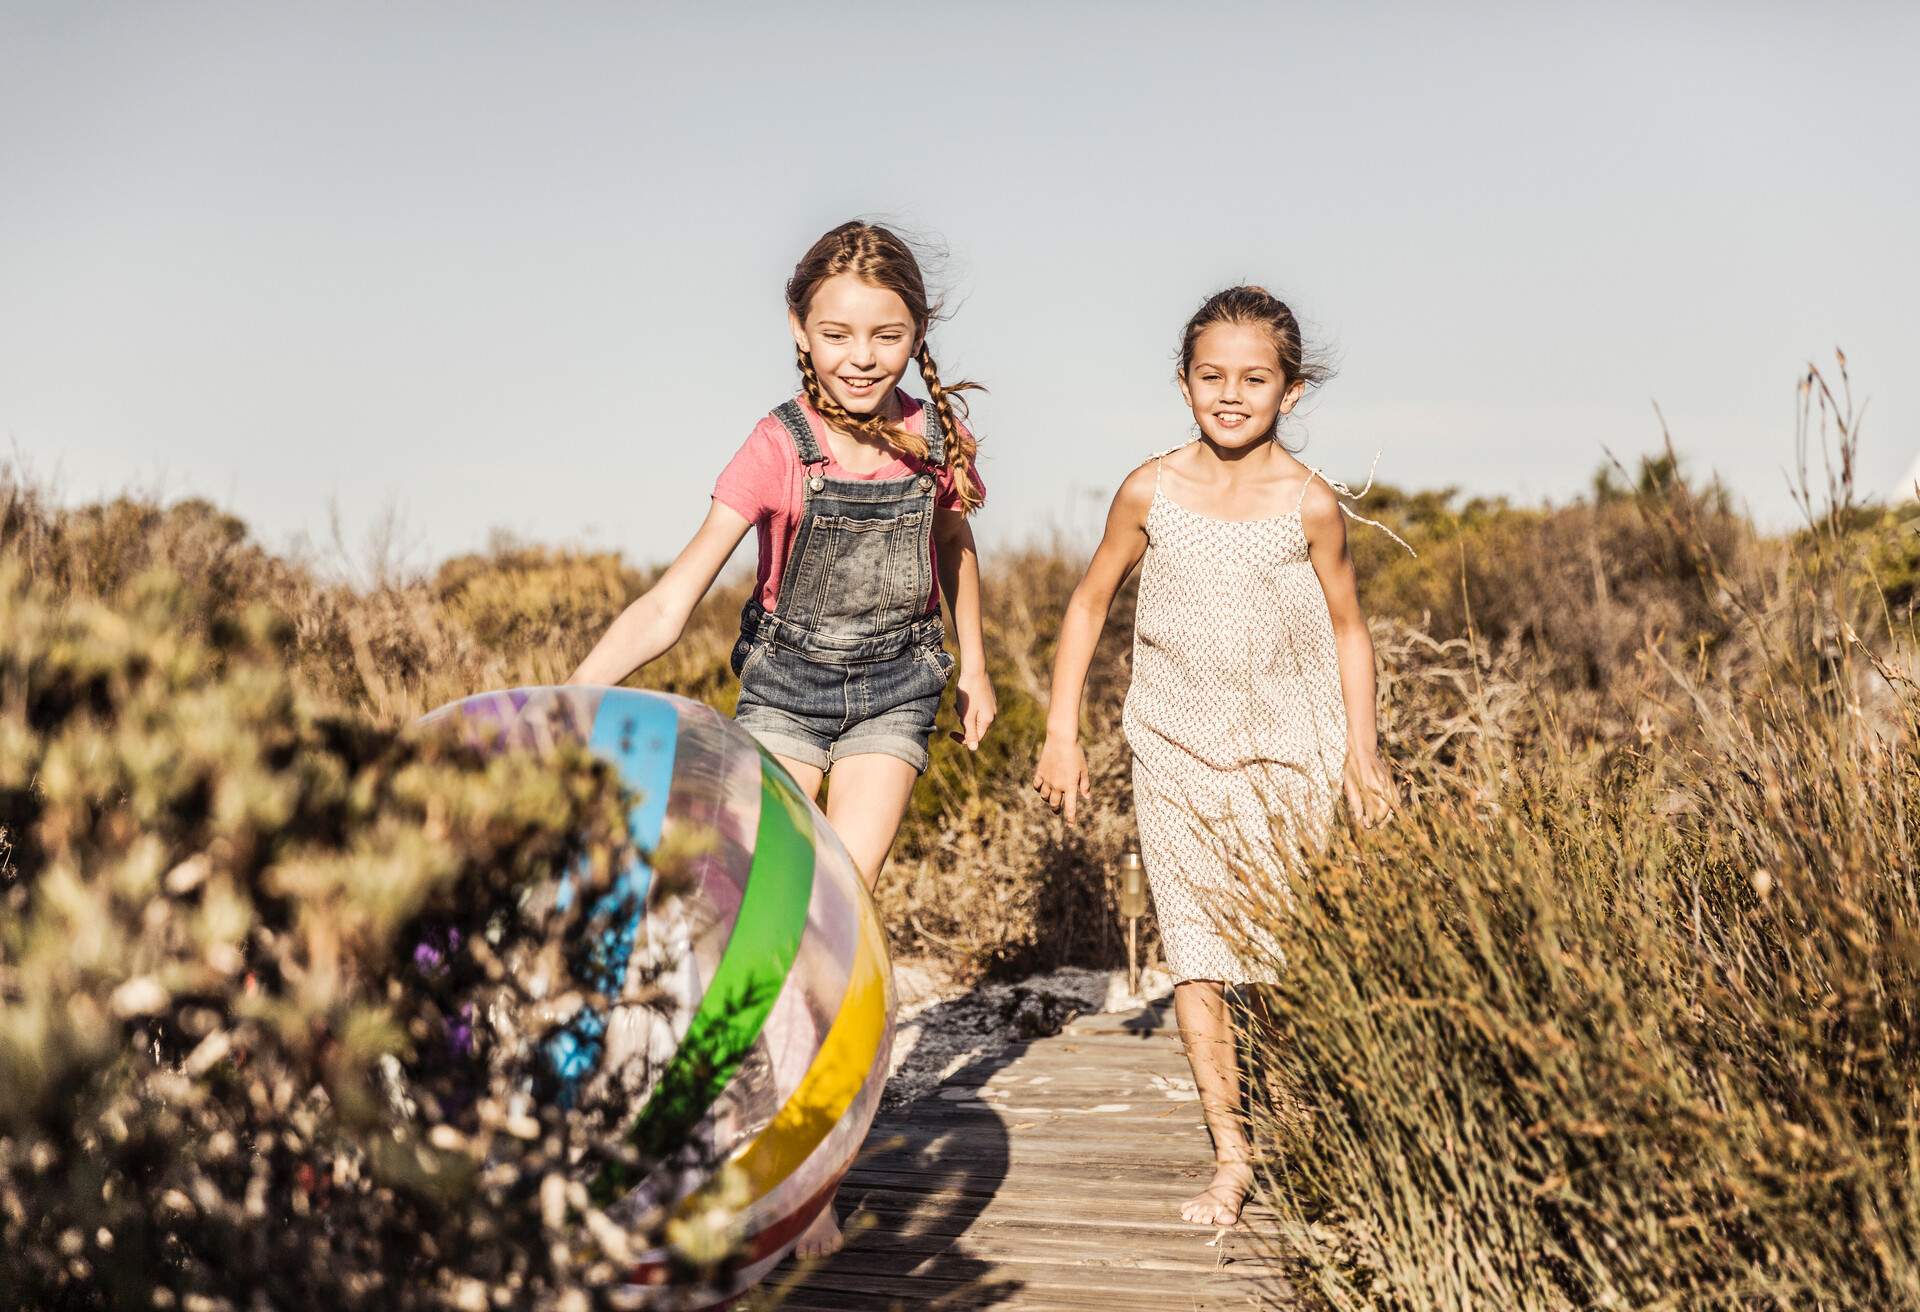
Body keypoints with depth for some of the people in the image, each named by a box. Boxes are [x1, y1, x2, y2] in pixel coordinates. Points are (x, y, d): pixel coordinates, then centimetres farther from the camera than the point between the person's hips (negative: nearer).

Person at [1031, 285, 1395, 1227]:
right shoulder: (1151, 492, -4)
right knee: (1193, 952, -5)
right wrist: (1061, 733, 2)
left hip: (1291, 751, 0)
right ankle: (1231, 1156, 4)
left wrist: (1361, 750, 2)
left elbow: (1346, 624, 5)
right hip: (1177, 751, 1)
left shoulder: (1309, 503, -7)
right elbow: (1090, 603, 5)